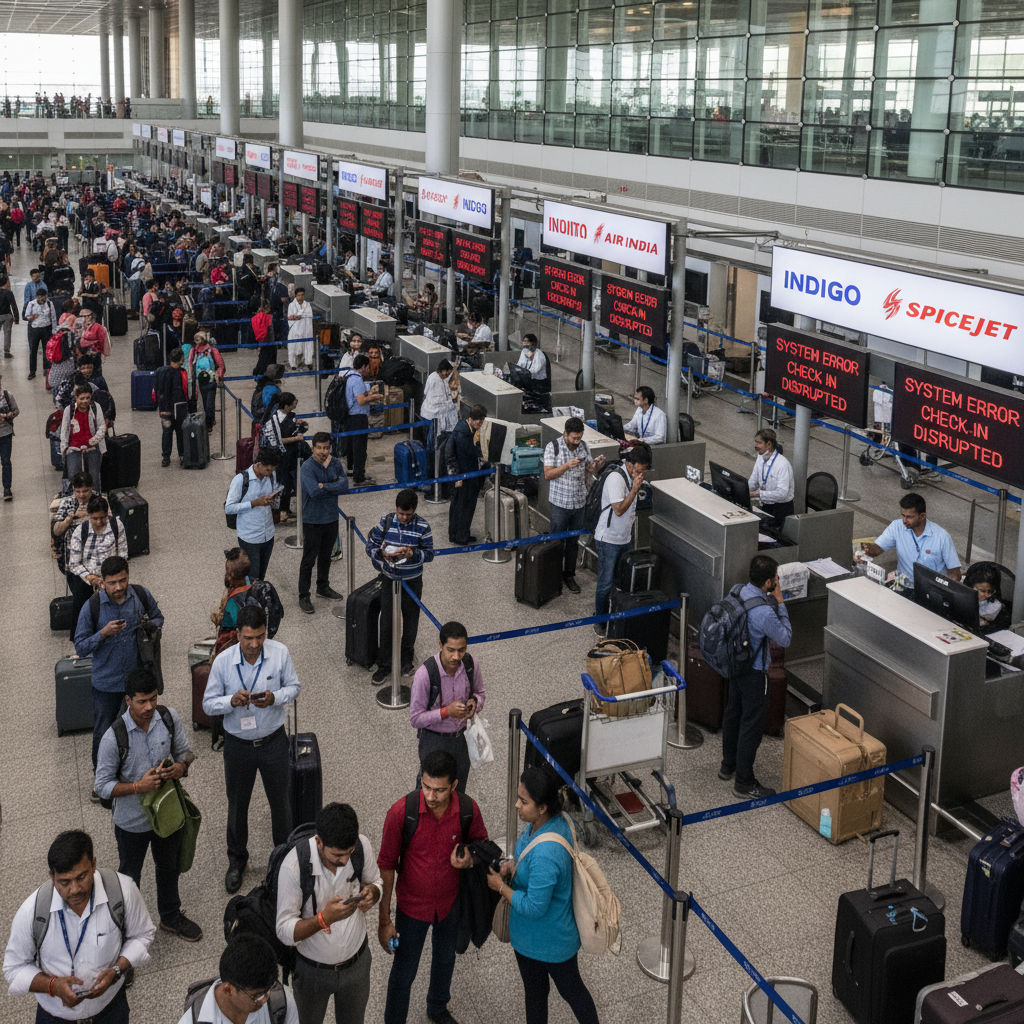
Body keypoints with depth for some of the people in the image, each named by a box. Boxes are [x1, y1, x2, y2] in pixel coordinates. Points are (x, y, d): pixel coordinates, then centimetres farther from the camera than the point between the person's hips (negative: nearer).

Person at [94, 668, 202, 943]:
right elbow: (103, 786, -19)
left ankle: (171, 917, 51)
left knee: (169, 868, 27)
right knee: (129, 878, 19)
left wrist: (181, 766, -20)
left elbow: (185, 750, 2)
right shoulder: (114, 738, -27)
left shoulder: (169, 717, -15)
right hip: (132, 820, -4)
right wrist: (138, 787, -31)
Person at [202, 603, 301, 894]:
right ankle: (236, 860, 39)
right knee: (237, 804, 16)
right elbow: (209, 704, -9)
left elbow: (293, 687, -1)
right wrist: (232, 701, -29)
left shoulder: (280, 653, -15)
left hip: (273, 741, 0)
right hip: (238, 744, 0)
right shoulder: (223, 661, -16)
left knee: (280, 800, 15)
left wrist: (275, 698, -22)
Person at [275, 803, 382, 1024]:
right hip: (312, 970, -3)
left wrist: (372, 892, -24)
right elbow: (285, 932, -25)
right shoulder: (294, 867, -32)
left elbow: (376, 882, 0)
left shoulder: (362, 846, -22)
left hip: (357, 962, 3)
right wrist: (325, 918, -42)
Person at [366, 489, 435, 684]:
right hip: (390, 580, 1)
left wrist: (412, 553, -27)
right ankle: (384, 665, 13)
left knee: (410, 622, 14)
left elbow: (429, 554, -8)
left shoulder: (422, 527, -12)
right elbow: (370, 546, -2)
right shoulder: (386, 521, -8)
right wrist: (382, 553, -23)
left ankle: (407, 657, 37)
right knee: (386, 623, 2)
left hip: (412, 582, 0)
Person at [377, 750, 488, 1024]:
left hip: (450, 902, 3)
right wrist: (384, 919, -13)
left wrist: (470, 860, -25)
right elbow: (386, 866, -17)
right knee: (403, 973, 12)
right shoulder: (401, 812, -28)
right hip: (412, 906, -3)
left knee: (445, 959, 28)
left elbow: (480, 843, -1)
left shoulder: (468, 809, -22)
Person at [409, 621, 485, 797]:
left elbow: (479, 692, 7)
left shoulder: (472, 664, -14)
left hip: (461, 737, 4)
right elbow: (415, 719, -19)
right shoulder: (425, 674, -27)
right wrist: (446, 712, -31)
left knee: (458, 792, 20)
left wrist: (475, 702, -16)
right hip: (434, 741, -4)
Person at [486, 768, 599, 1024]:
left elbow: (534, 908, -30)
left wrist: (501, 886, -18)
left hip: (550, 940, -8)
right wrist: (513, 864, -6)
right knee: (534, 992, 27)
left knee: (571, 990, 21)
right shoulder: (556, 821, -13)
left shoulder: (545, 854, -40)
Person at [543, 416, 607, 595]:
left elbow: (589, 469, 9)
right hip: (560, 502, -4)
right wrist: (567, 465, -27)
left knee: (573, 542, 14)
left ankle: (569, 575, 26)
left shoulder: (584, 446, 1)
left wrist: (598, 465, -14)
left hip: (579, 502, 4)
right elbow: (547, 475, -16)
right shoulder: (553, 447, -13)